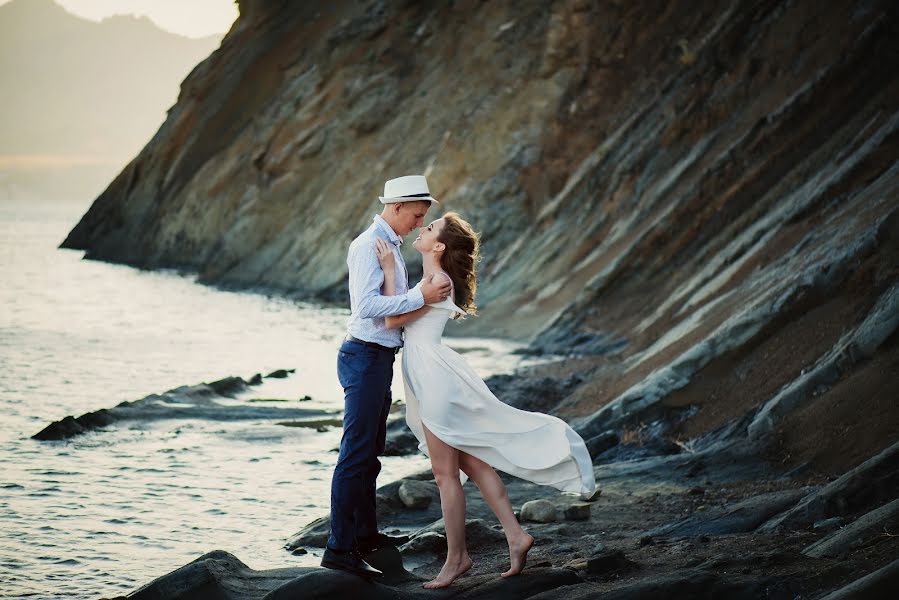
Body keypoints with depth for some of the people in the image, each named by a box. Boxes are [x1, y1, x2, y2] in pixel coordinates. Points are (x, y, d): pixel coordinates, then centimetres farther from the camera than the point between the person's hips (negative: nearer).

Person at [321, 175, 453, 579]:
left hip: (380, 359, 11)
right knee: (355, 453, -11)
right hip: (365, 358, -11)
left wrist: (435, 304, 13)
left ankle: (366, 533, 31)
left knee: (371, 451, 19)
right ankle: (339, 548, -10)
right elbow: (366, 306, -27)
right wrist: (420, 297, -26)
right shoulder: (369, 245, -16)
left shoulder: (390, 246, 15)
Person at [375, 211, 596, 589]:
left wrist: (389, 270, -13)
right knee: (472, 463, 11)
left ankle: (456, 557, 7)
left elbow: (393, 320, -18)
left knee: (445, 473, -1)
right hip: (428, 383, 10)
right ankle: (515, 536, 12)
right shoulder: (431, 281, 14)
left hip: (436, 380, -10)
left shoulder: (438, 282, -15)